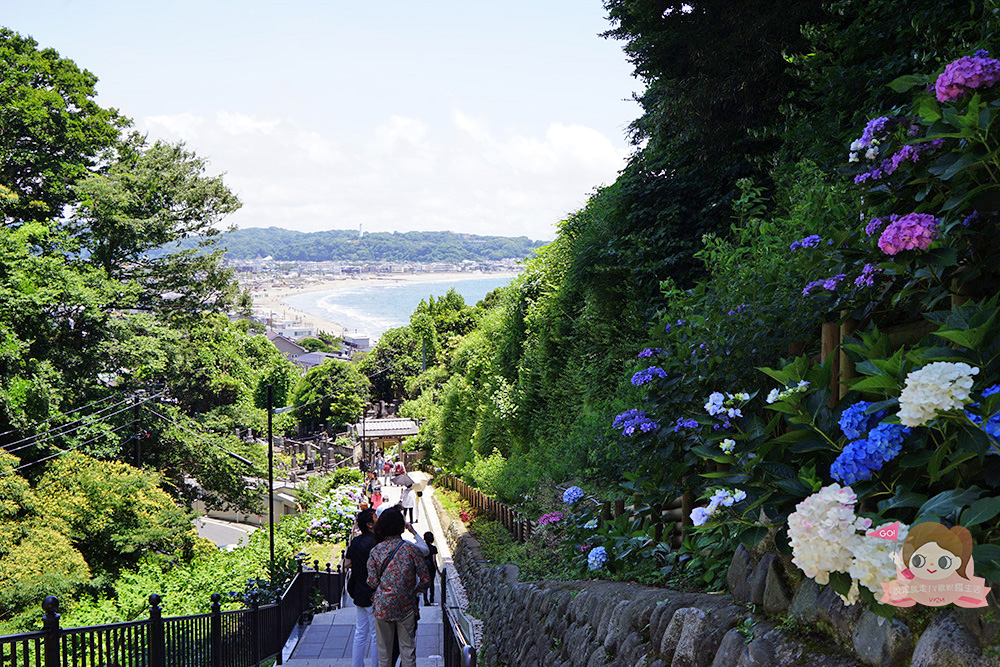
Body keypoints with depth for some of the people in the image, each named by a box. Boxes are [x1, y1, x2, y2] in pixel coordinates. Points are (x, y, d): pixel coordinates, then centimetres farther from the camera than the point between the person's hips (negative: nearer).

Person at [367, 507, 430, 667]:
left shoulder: (375, 551, -4)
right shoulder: (412, 549, -8)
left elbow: (372, 582, -5)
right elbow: (425, 579, -7)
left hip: (382, 606, 1)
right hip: (406, 606, -1)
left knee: (384, 650, 11)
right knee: (407, 649, 9)